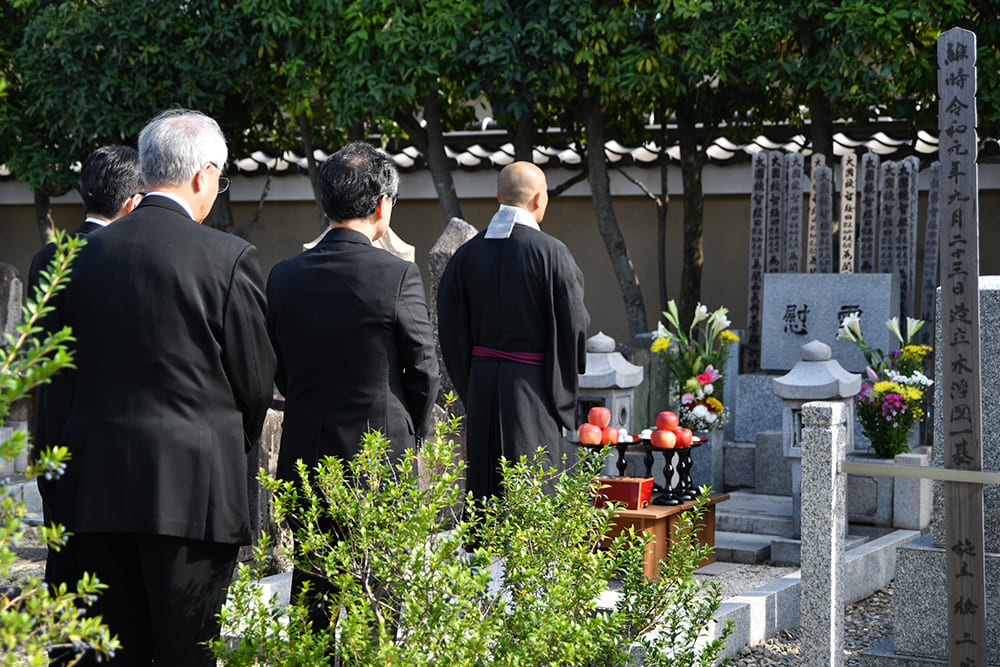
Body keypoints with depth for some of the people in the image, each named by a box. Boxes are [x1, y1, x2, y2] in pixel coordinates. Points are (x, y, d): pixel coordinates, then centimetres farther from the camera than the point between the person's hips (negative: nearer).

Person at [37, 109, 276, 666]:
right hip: (191, 485, -4)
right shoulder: (228, 257, -8)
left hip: (97, 481, 5)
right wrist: (238, 442, 17)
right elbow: (255, 379, -2)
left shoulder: (90, 251, 5)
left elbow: (67, 364, 10)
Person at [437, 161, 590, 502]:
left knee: (484, 483, 12)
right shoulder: (550, 252, -12)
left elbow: (451, 325, 4)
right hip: (531, 384, -5)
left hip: (481, 383, 5)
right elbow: (573, 323, -9)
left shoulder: (469, 252, 2)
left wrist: (469, 387, 13)